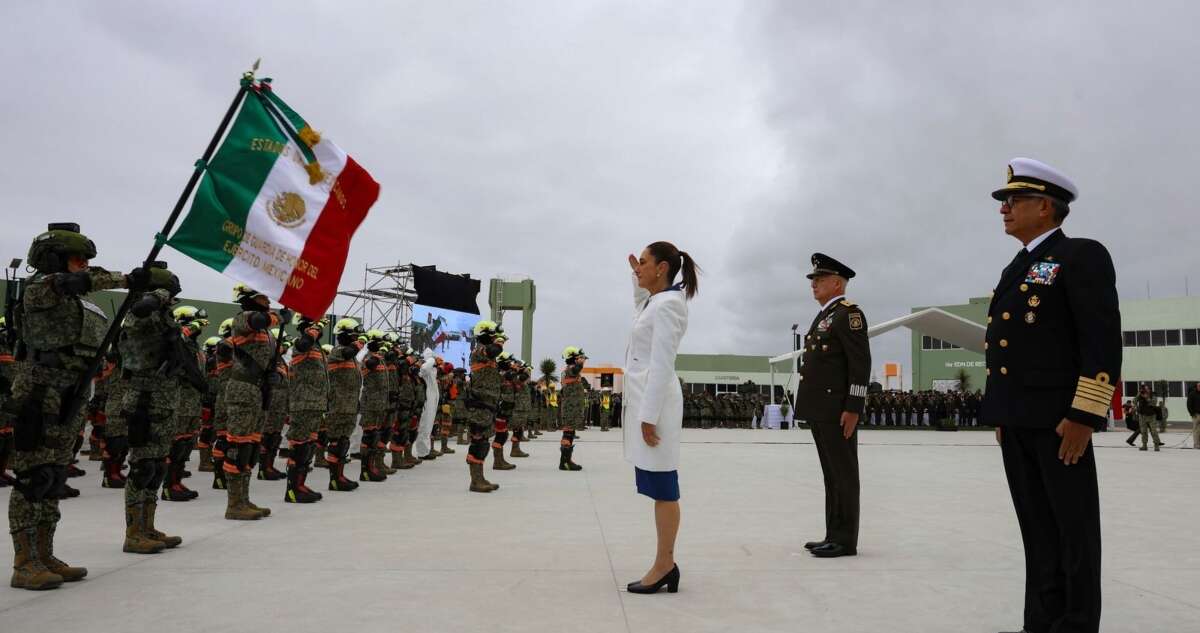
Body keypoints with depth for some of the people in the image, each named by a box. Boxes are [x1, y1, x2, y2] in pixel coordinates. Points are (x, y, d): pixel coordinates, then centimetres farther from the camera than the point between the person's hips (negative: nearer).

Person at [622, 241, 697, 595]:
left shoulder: (666, 305, -13)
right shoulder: (656, 301, 16)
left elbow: (661, 365, -19)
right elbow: (640, 305, 44)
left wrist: (649, 415, -21)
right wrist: (637, 277, 30)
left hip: (656, 401, -10)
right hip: (645, 398, 10)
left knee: (662, 488, -5)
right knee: (659, 488, 11)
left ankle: (664, 565, 2)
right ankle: (665, 564, 16)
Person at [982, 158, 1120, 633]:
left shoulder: (1082, 256, -6)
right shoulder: (1016, 271, 19)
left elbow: (1103, 340, -14)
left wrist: (1083, 416, -20)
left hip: (1060, 419, -8)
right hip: (1017, 420, 8)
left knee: (1073, 530, 2)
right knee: (1037, 530, 12)